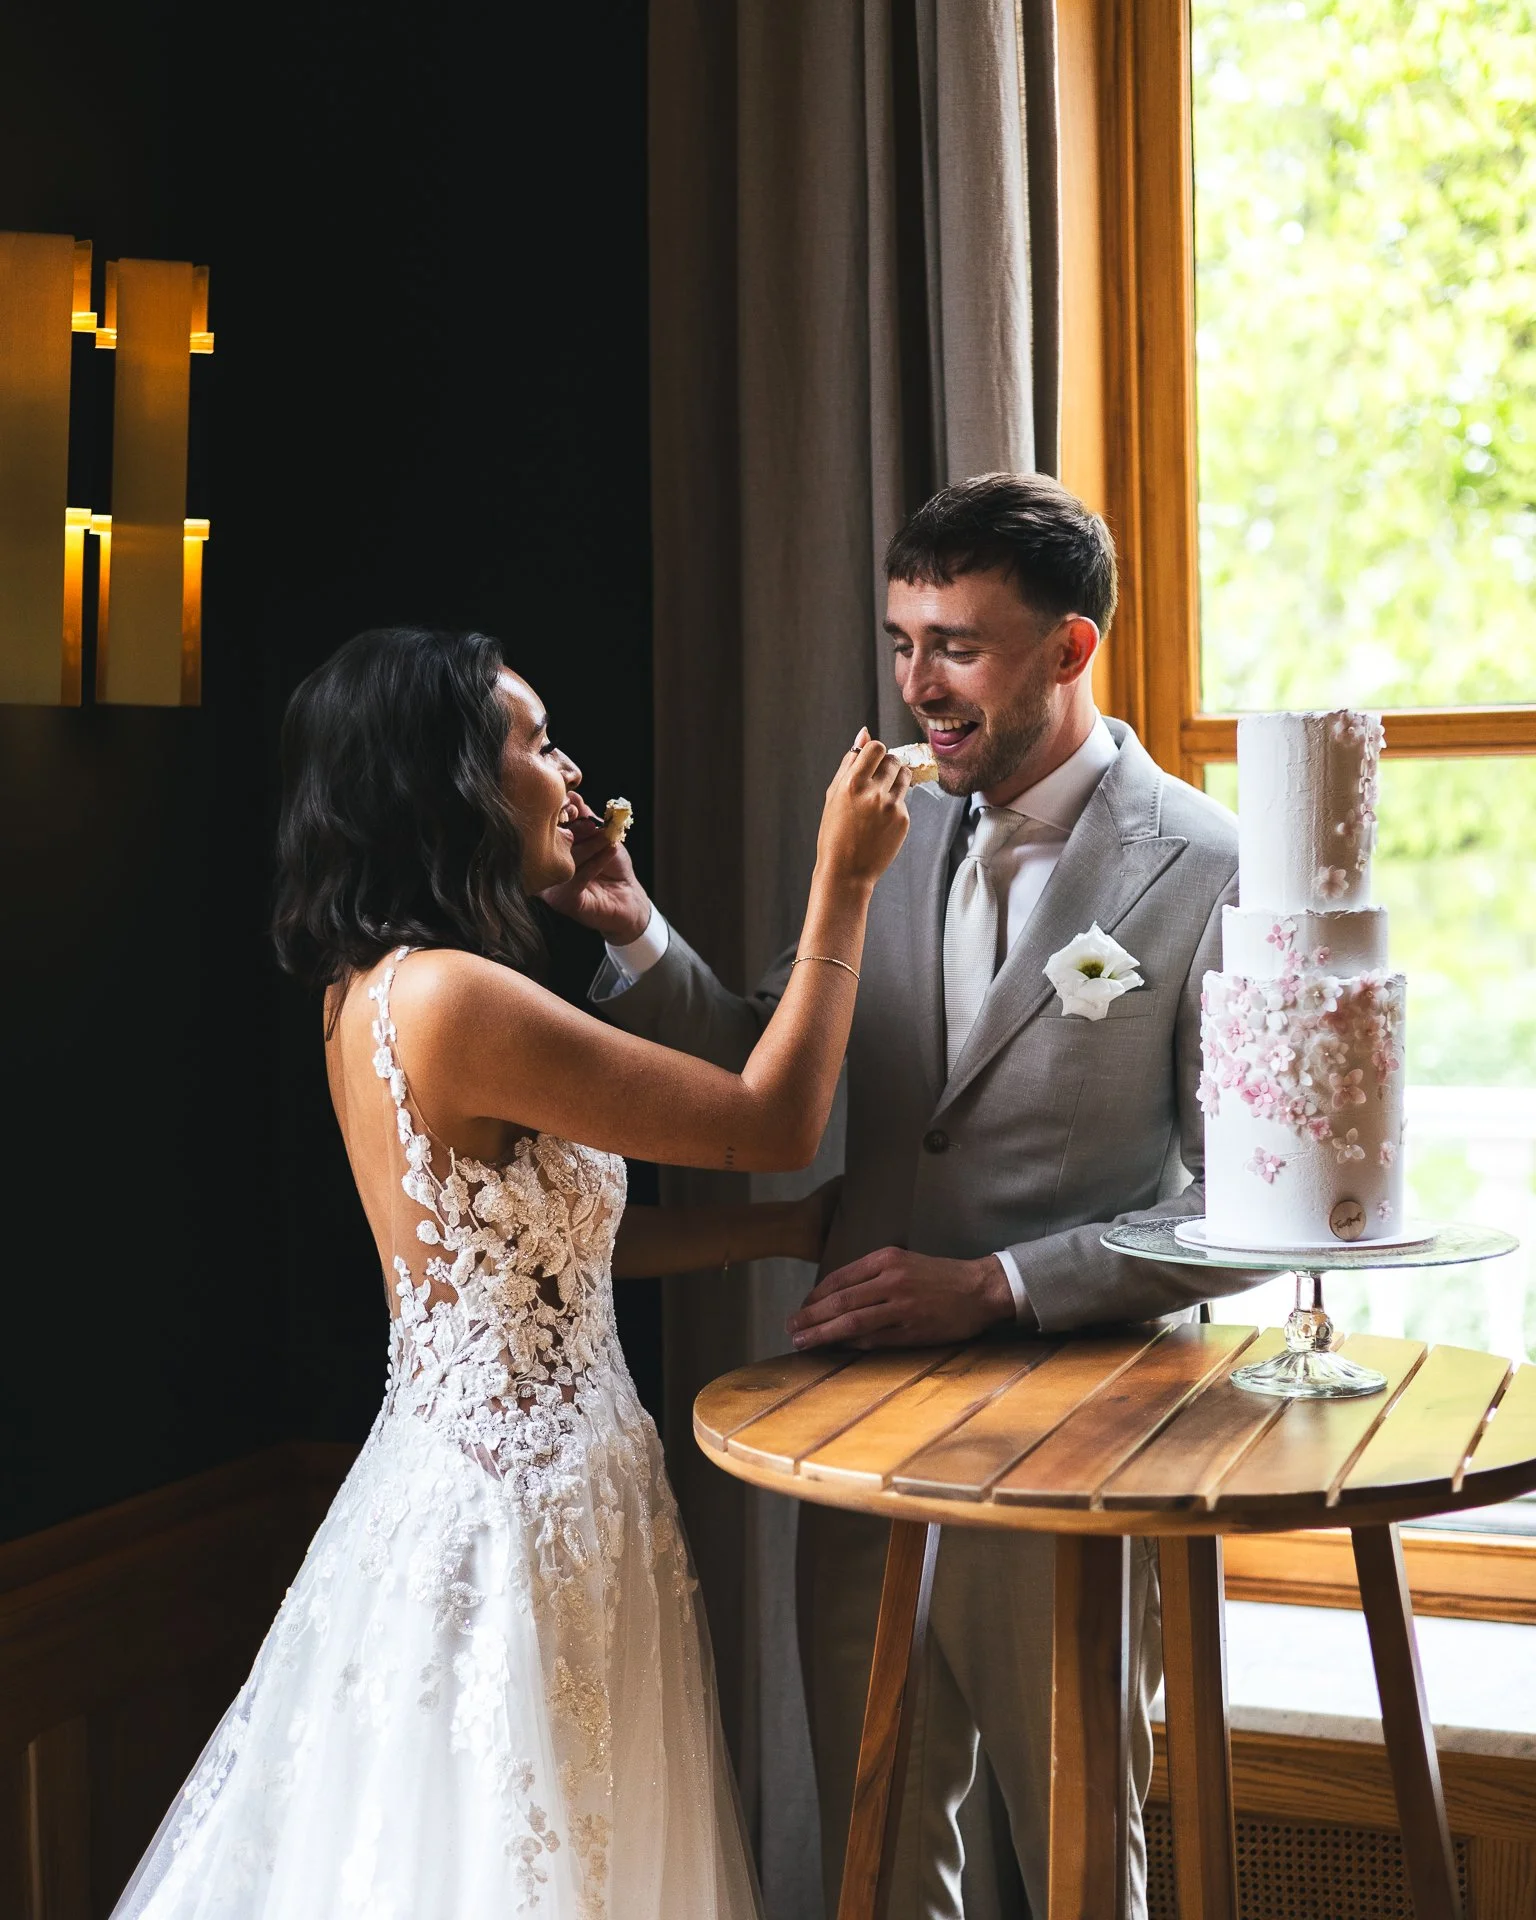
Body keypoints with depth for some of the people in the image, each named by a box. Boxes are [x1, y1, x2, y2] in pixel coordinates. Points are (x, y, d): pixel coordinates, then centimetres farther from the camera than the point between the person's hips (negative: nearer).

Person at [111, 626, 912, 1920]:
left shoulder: (380, 988, 6)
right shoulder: (451, 998, -24)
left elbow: (567, 1235, 11)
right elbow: (772, 1121, -18)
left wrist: (803, 1228, 10)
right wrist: (842, 883, -10)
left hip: (485, 1483, 9)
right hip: (518, 1510, -9)